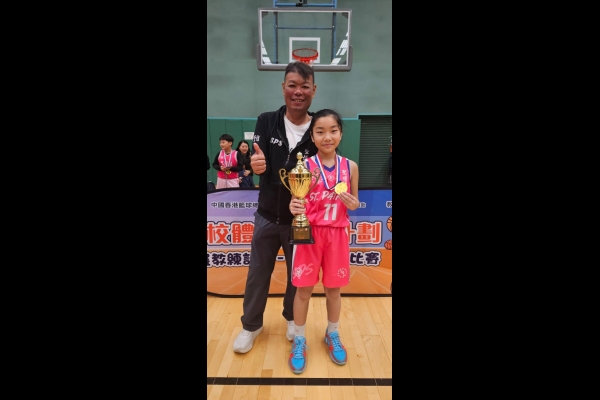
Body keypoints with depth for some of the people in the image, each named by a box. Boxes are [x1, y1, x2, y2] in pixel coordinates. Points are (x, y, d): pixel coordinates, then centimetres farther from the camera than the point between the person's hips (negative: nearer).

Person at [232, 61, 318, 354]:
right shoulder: (266, 122, -7)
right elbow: (260, 164, -15)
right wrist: (257, 165, -40)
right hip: (267, 216, 1)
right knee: (258, 272, 14)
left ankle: (292, 318, 44)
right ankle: (251, 325, 37)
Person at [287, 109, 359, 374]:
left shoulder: (350, 167, 0)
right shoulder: (304, 166, -8)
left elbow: (354, 202, 9)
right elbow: (296, 200, -5)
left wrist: (353, 204, -13)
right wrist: (294, 207, -27)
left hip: (337, 234, 2)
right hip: (310, 233, -2)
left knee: (333, 288, 15)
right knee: (303, 289, 8)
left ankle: (332, 335, 39)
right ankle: (299, 340, 29)